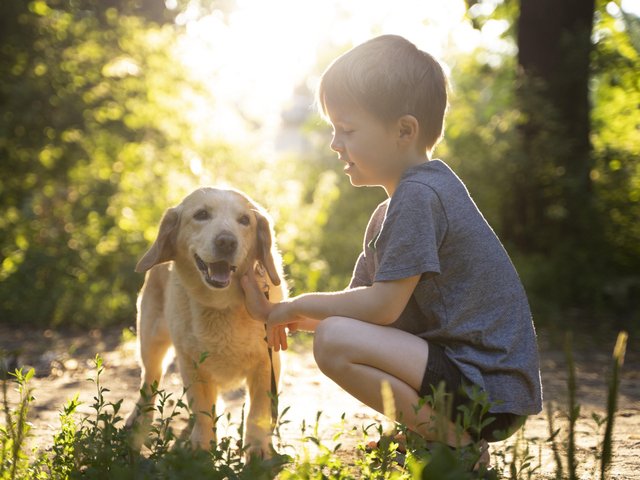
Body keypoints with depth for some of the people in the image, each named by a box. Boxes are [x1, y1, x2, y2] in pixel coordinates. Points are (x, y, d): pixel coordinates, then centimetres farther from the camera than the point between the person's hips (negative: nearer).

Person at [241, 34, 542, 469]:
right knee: (342, 335, 24)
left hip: (488, 385, -11)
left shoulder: (419, 195, -17)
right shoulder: (392, 209, 15)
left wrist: (300, 305, -5)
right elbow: (361, 302, 15)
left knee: (335, 343, -23)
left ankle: (455, 442, -9)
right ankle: (456, 433, 13)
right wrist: (277, 312, 3)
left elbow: (382, 306, -20)